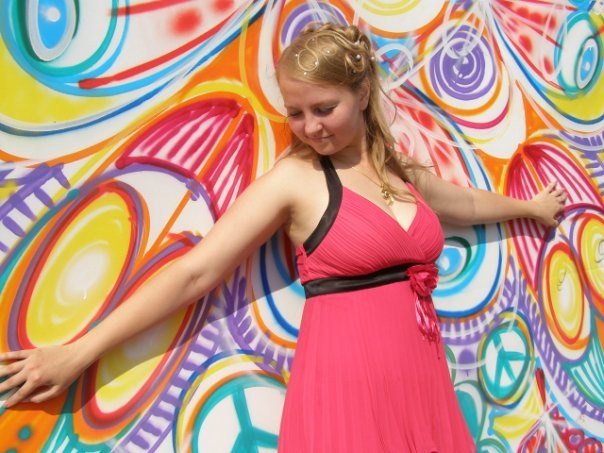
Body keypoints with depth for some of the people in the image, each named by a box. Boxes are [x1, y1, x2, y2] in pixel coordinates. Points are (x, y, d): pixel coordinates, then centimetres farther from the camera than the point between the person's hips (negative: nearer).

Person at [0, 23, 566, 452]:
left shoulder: (402, 171, 8)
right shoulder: (293, 180, -7)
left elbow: (467, 203, 29)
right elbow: (193, 273, -9)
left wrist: (530, 205, 45)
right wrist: (75, 354, -8)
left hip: (421, 385, 5)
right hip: (343, 387, -5)